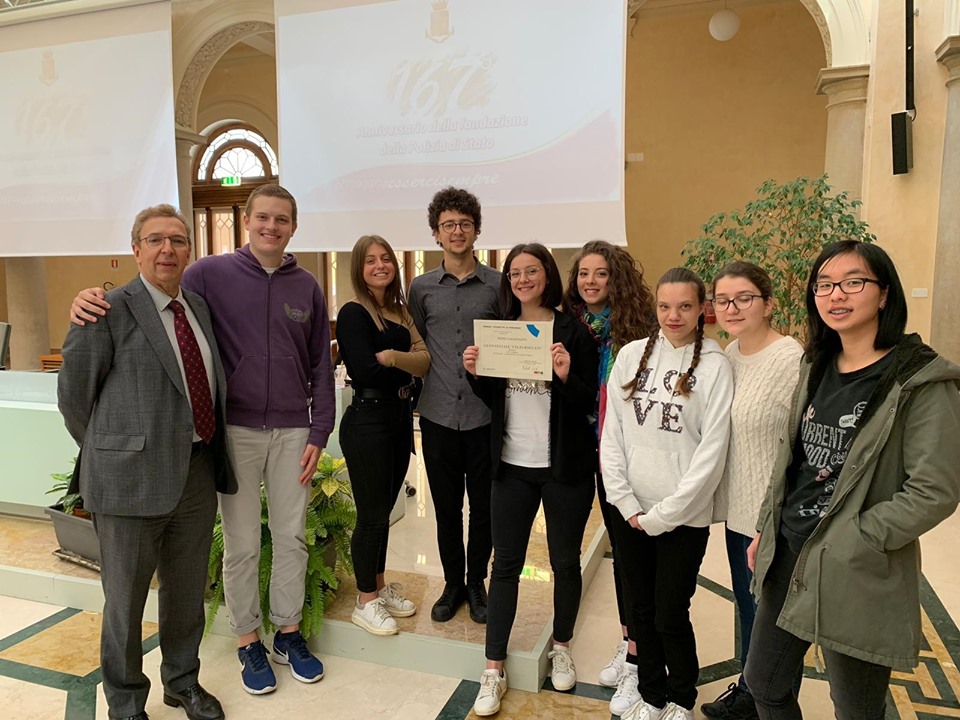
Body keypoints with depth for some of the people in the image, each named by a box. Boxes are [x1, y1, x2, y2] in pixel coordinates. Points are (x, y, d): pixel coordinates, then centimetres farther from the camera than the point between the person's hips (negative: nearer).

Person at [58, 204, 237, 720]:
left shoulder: (200, 307, 9)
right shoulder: (111, 310, -11)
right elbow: (73, 393, -5)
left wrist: (212, 456, 11)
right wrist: (109, 453, 5)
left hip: (198, 472, 6)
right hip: (133, 477, -5)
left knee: (187, 590, 20)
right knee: (125, 596, 12)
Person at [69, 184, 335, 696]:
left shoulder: (307, 287, 5)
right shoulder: (211, 274, -2)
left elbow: (320, 365, 6)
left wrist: (318, 433, 2)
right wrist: (93, 302, -21)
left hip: (292, 432, 2)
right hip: (236, 430, -2)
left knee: (291, 537, 12)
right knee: (241, 544, 9)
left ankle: (288, 632, 31)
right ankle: (248, 641, 28)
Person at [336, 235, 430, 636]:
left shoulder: (400, 312, 12)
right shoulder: (353, 313, -9)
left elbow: (425, 360, 4)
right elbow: (366, 371, -18)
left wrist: (392, 356, -14)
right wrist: (408, 364, -6)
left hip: (400, 419, 7)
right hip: (367, 421, -7)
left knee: (384, 510, 16)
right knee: (371, 515, 2)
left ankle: (380, 587, 32)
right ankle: (366, 602, 19)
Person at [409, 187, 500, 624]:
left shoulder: (498, 285, 1)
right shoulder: (421, 288, 6)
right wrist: (418, 394, 8)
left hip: (485, 415, -1)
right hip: (438, 415, 2)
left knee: (483, 506, 10)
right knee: (446, 506, 12)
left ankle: (477, 582, 30)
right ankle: (452, 583, 31)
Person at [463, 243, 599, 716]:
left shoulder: (573, 332, -6)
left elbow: (588, 404, -8)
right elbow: (492, 400, 12)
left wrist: (566, 375, -26)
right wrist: (475, 373, -7)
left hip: (564, 467, -2)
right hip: (511, 465, 3)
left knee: (565, 561, 13)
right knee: (505, 563, 7)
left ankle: (561, 647, 35)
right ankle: (494, 669, 18)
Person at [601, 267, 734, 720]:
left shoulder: (714, 366, -9)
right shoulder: (631, 355, 1)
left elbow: (712, 452, -12)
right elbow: (611, 435, 2)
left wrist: (662, 514, -12)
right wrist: (626, 503, -4)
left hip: (683, 517, -3)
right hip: (629, 512, 4)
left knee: (670, 616, 8)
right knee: (641, 611, 16)